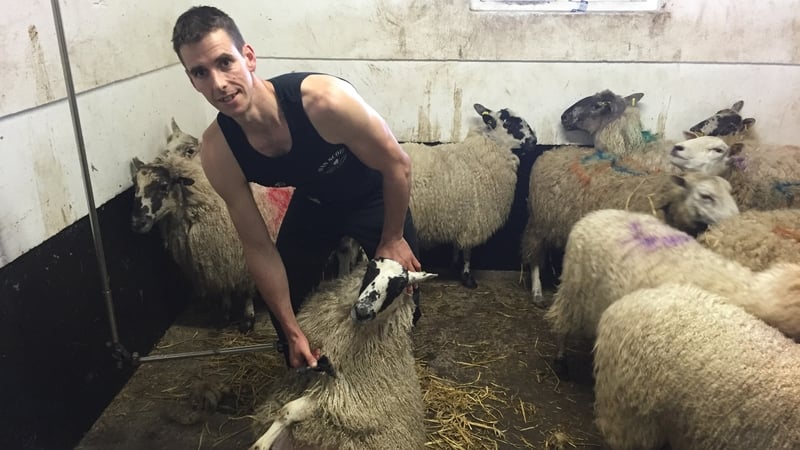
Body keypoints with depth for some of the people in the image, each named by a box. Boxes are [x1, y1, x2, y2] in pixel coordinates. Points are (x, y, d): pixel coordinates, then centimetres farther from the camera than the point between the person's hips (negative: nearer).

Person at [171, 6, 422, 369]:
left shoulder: (325, 100, -41)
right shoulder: (218, 152, -26)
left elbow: (397, 165, -24)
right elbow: (258, 248, -16)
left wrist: (392, 239, -13)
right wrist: (292, 331, -13)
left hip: (373, 197, -3)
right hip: (313, 202, 3)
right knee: (283, 305, 8)